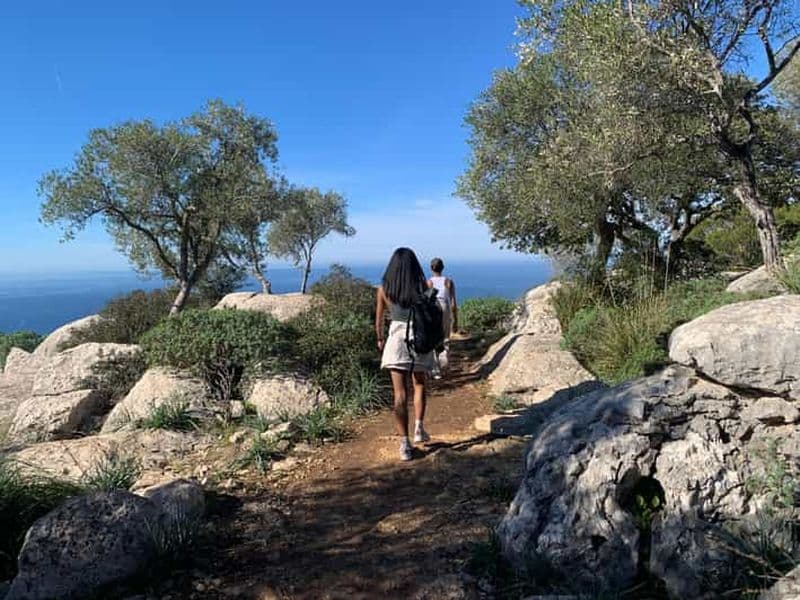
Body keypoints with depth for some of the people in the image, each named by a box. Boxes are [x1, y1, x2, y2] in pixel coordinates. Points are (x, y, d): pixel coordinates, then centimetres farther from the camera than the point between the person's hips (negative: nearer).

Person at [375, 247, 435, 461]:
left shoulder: (384, 289, -2)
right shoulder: (423, 287, -5)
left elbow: (379, 319, 7)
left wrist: (380, 340, 24)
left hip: (396, 340, 0)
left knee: (400, 394, 4)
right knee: (419, 385, 23)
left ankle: (404, 444, 4)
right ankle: (419, 428, 16)